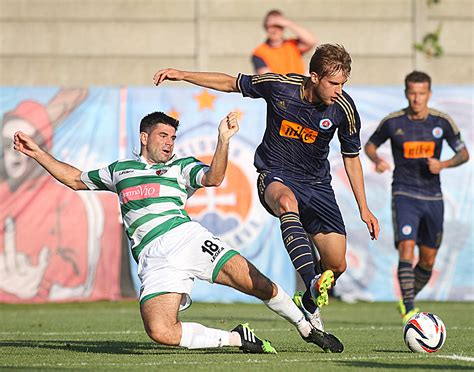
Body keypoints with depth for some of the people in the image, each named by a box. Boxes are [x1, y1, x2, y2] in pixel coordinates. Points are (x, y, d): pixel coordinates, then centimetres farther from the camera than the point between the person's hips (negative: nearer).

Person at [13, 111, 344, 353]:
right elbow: (75, 179, 39)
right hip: (153, 257, 1)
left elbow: (214, 178, -2)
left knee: (257, 284, -15)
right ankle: (237, 339, -8)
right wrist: (37, 152, 34)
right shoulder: (119, 170, 27)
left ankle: (307, 328, 12)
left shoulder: (182, 167, 18)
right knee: (160, 331, -25)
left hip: (187, 236, -1)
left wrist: (223, 140, -16)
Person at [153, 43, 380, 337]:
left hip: (317, 185, 3)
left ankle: (308, 303, 30)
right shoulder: (278, 85, -16)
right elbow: (230, 83, 1)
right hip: (275, 176, -3)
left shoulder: (344, 108, -11)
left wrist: (364, 208, 7)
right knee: (287, 202, -41)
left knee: (336, 264, -5)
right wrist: (182, 75, -5)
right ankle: (313, 283, -55)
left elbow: (351, 156, 5)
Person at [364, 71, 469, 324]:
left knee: (428, 260, 9)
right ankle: (408, 310, -22)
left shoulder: (442, 122, -2)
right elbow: (370, 144, 12)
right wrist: (376, 160, -10)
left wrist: (442, 165, -14)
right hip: (404, 195, -3)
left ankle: (408, 301, 32)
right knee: (406, 248, -21)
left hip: (433, 197, 3)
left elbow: (463, 154, 6)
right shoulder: (392, 122, -4)